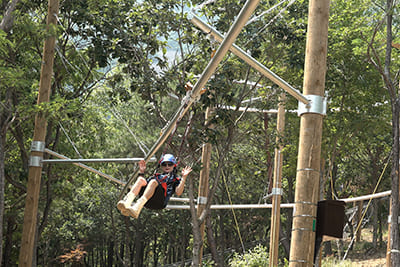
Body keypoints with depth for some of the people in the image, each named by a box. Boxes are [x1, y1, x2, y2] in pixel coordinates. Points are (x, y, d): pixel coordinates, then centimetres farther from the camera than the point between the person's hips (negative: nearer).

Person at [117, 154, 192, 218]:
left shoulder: (176, 179, 30)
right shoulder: (156, 176, 42)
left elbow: (178, 193, 9)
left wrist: (184, 178, 1)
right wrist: (141, 172, 27)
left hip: (160, 202, -4)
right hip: (148, 202, 4)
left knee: (153, 182, -31)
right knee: (141, 180, -20)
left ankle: (137, 208, -53)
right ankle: (127, 203, -47)